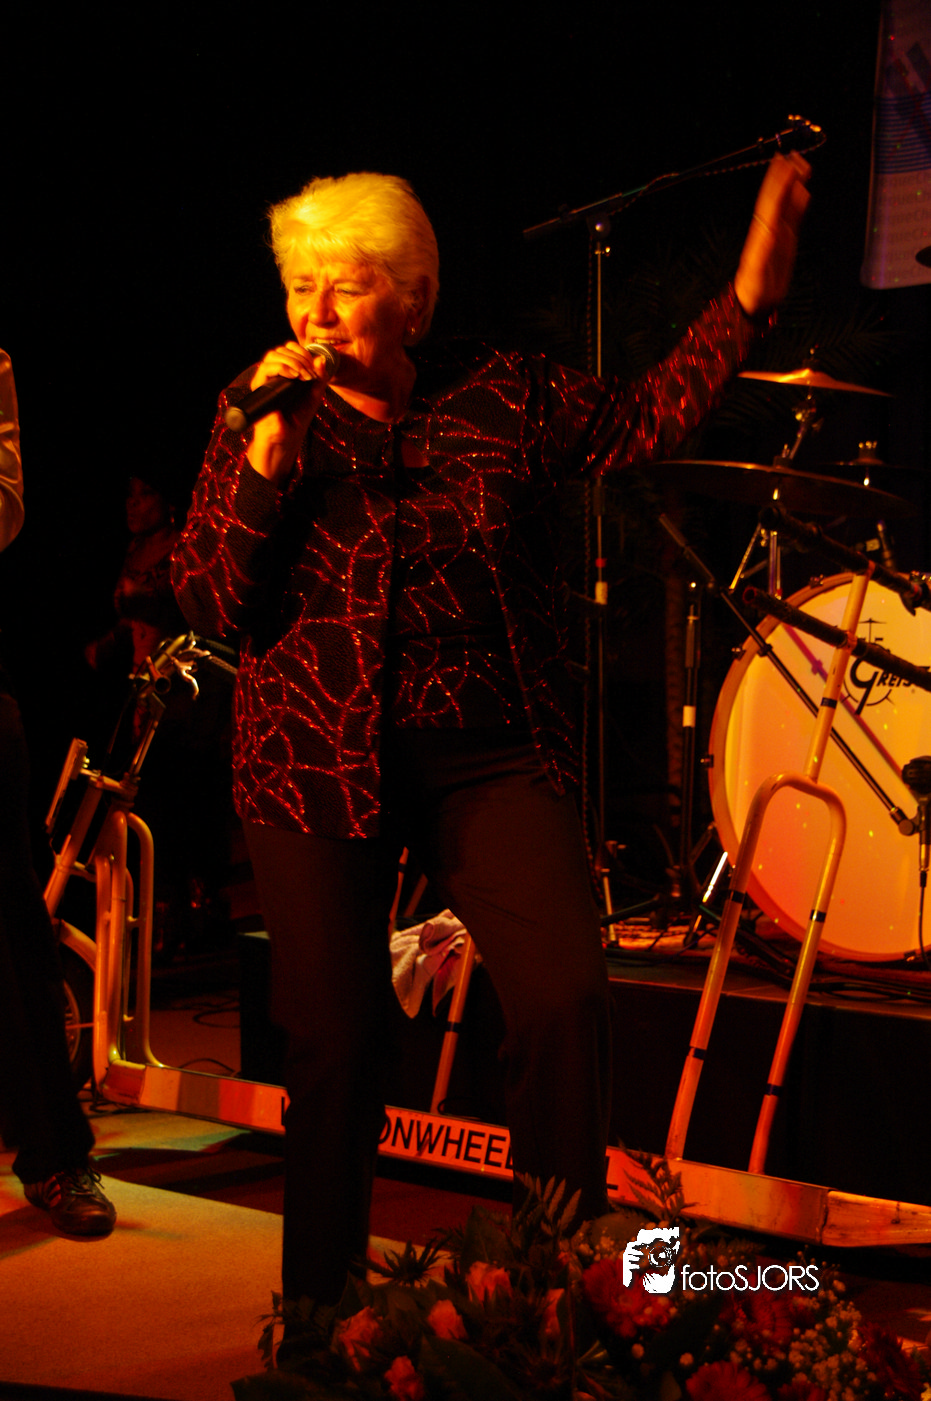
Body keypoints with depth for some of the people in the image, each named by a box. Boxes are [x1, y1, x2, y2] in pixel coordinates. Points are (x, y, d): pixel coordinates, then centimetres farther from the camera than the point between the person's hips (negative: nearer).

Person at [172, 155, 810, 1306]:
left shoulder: (499, 395, 6)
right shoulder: (260, 415, 4)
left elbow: (647, 419, 10)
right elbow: (208, 606, -3)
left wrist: (748, 296, 2)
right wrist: (265, 457, -14)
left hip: (490, 755, 0)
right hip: (321, 763, 0)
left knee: (566, 1001, -15)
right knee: (333, 1041, 4)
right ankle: (319, 1309, 26)